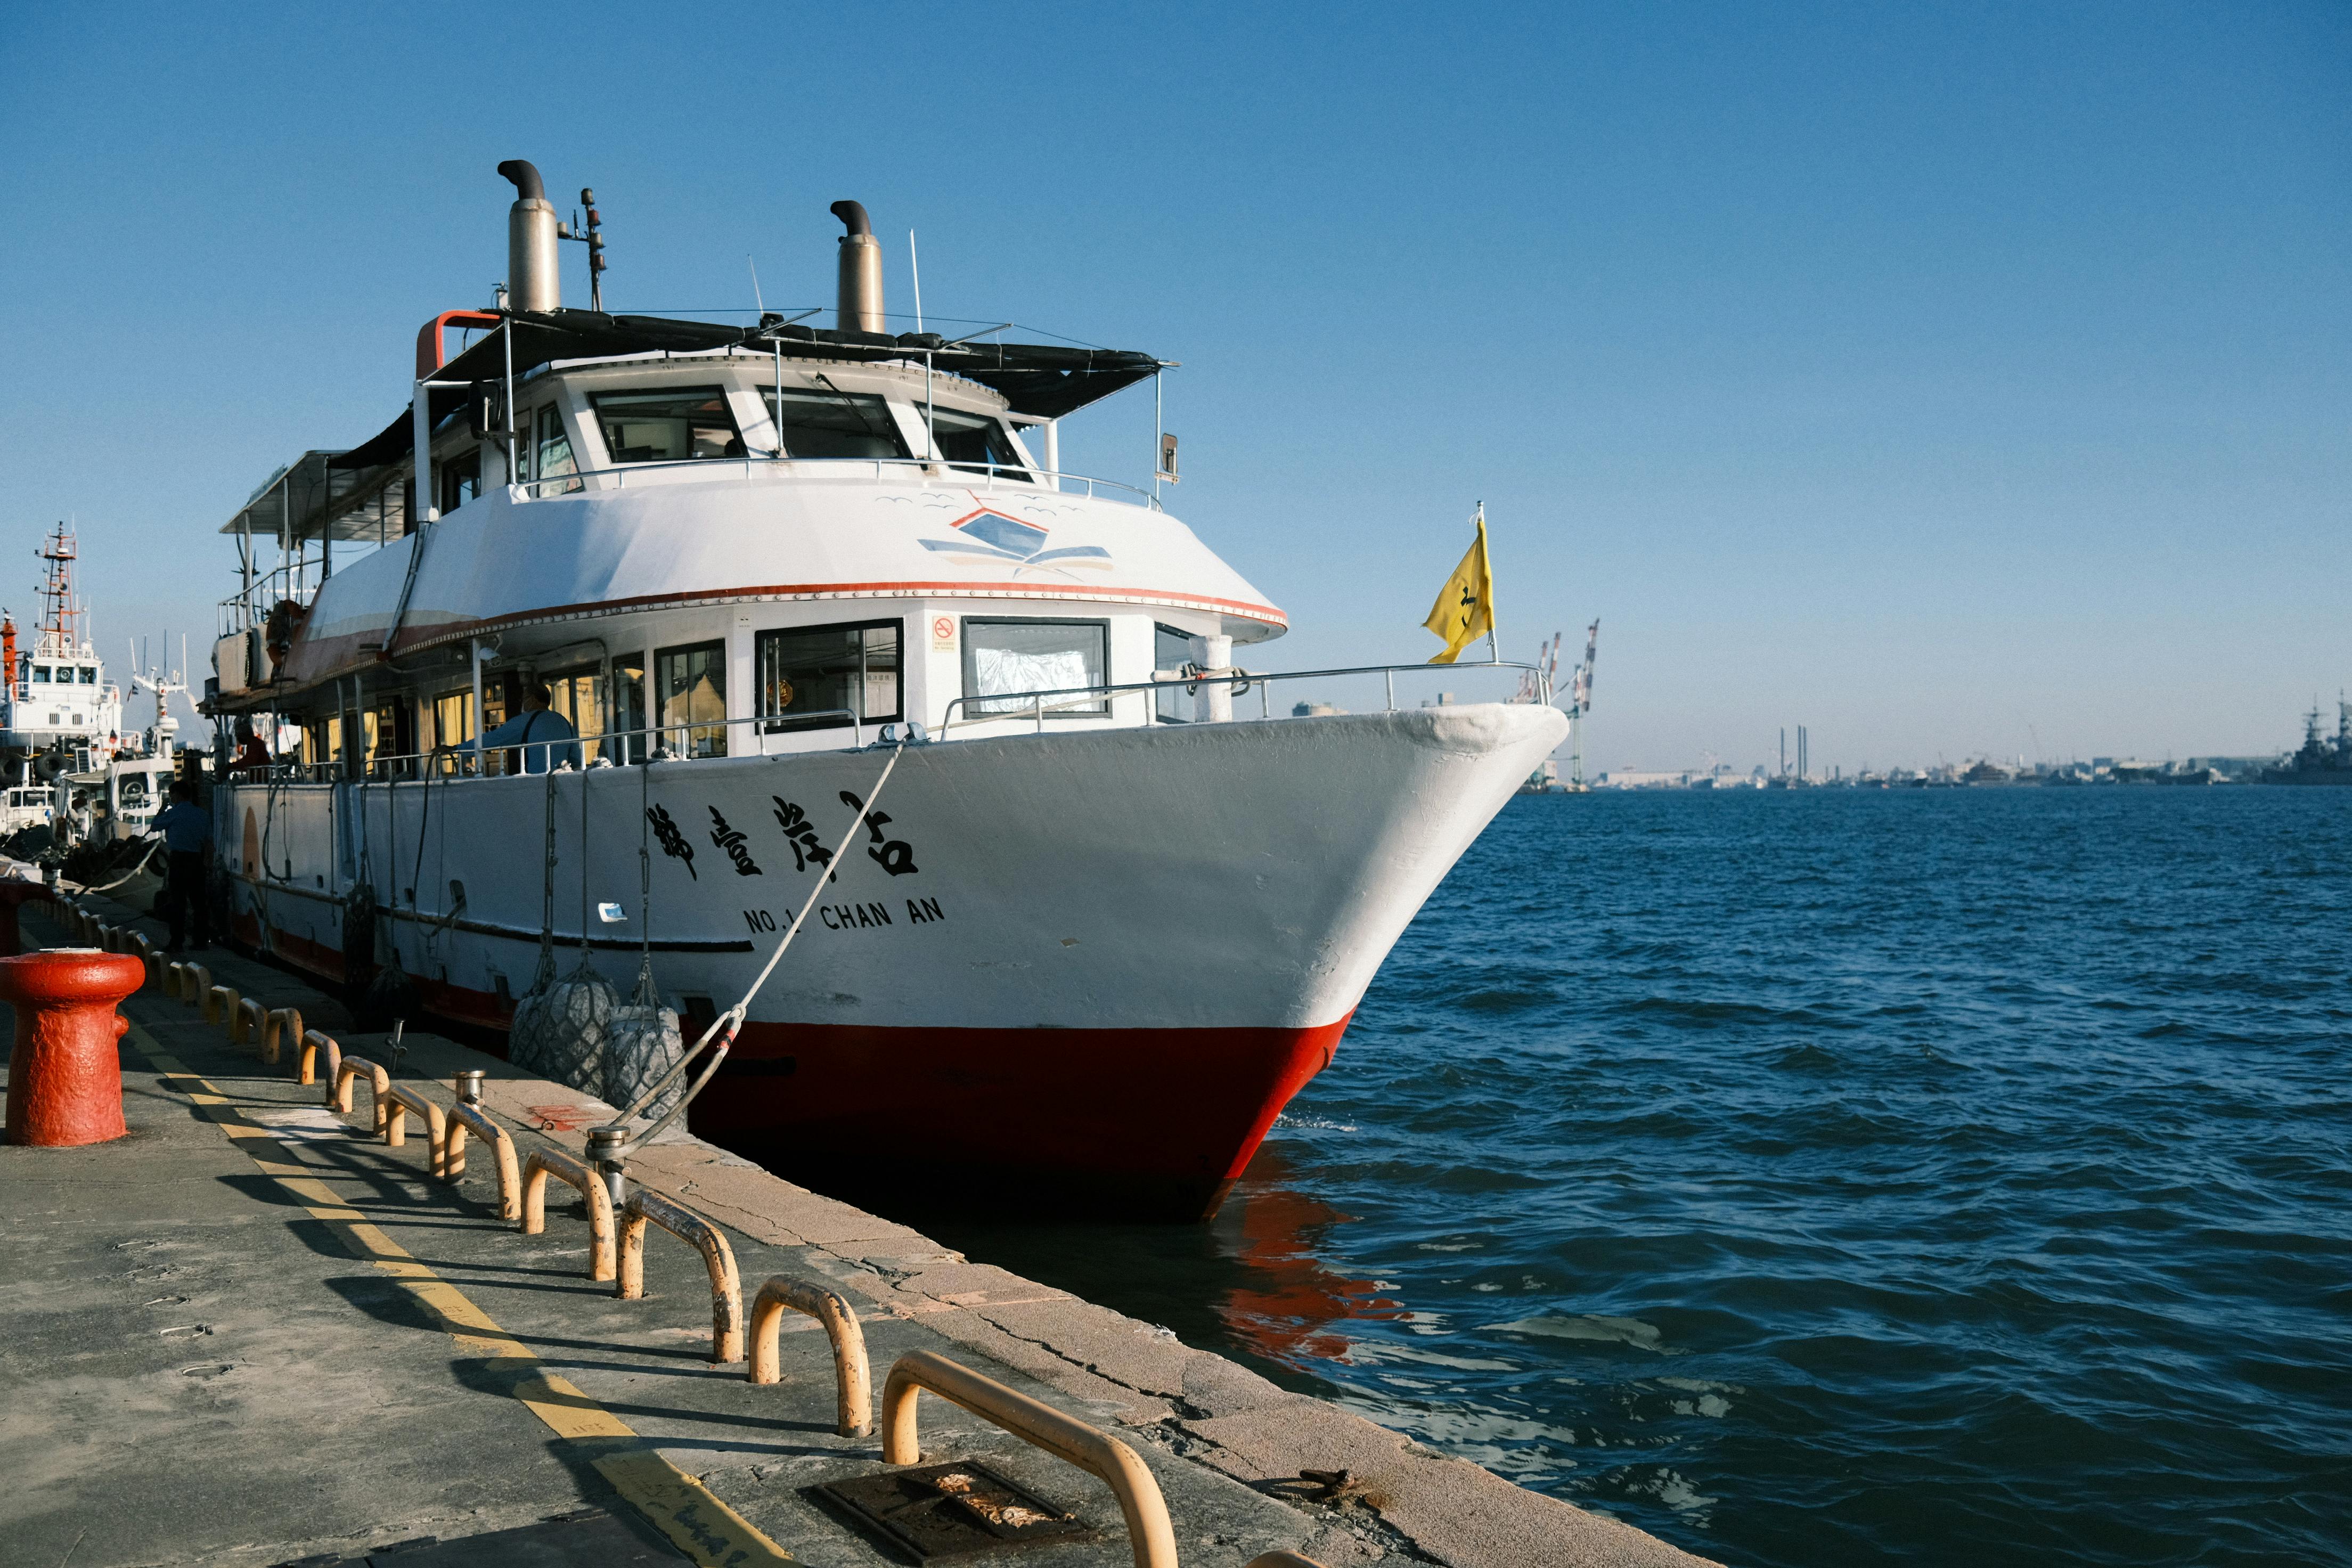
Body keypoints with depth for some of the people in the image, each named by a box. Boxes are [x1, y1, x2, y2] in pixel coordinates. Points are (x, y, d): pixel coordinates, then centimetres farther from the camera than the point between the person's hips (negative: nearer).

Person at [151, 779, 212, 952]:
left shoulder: (174, 813, -8)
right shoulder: (203, 814, 6)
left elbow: (156, 826, 4)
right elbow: (208, 838, 11)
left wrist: (161, 811, 18)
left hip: (179, 861, -4)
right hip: (197, 860, 5)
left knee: (178, 903, -1)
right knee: (199, 901, 7)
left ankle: (177, 942, -1)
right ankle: (202, 941, 8)